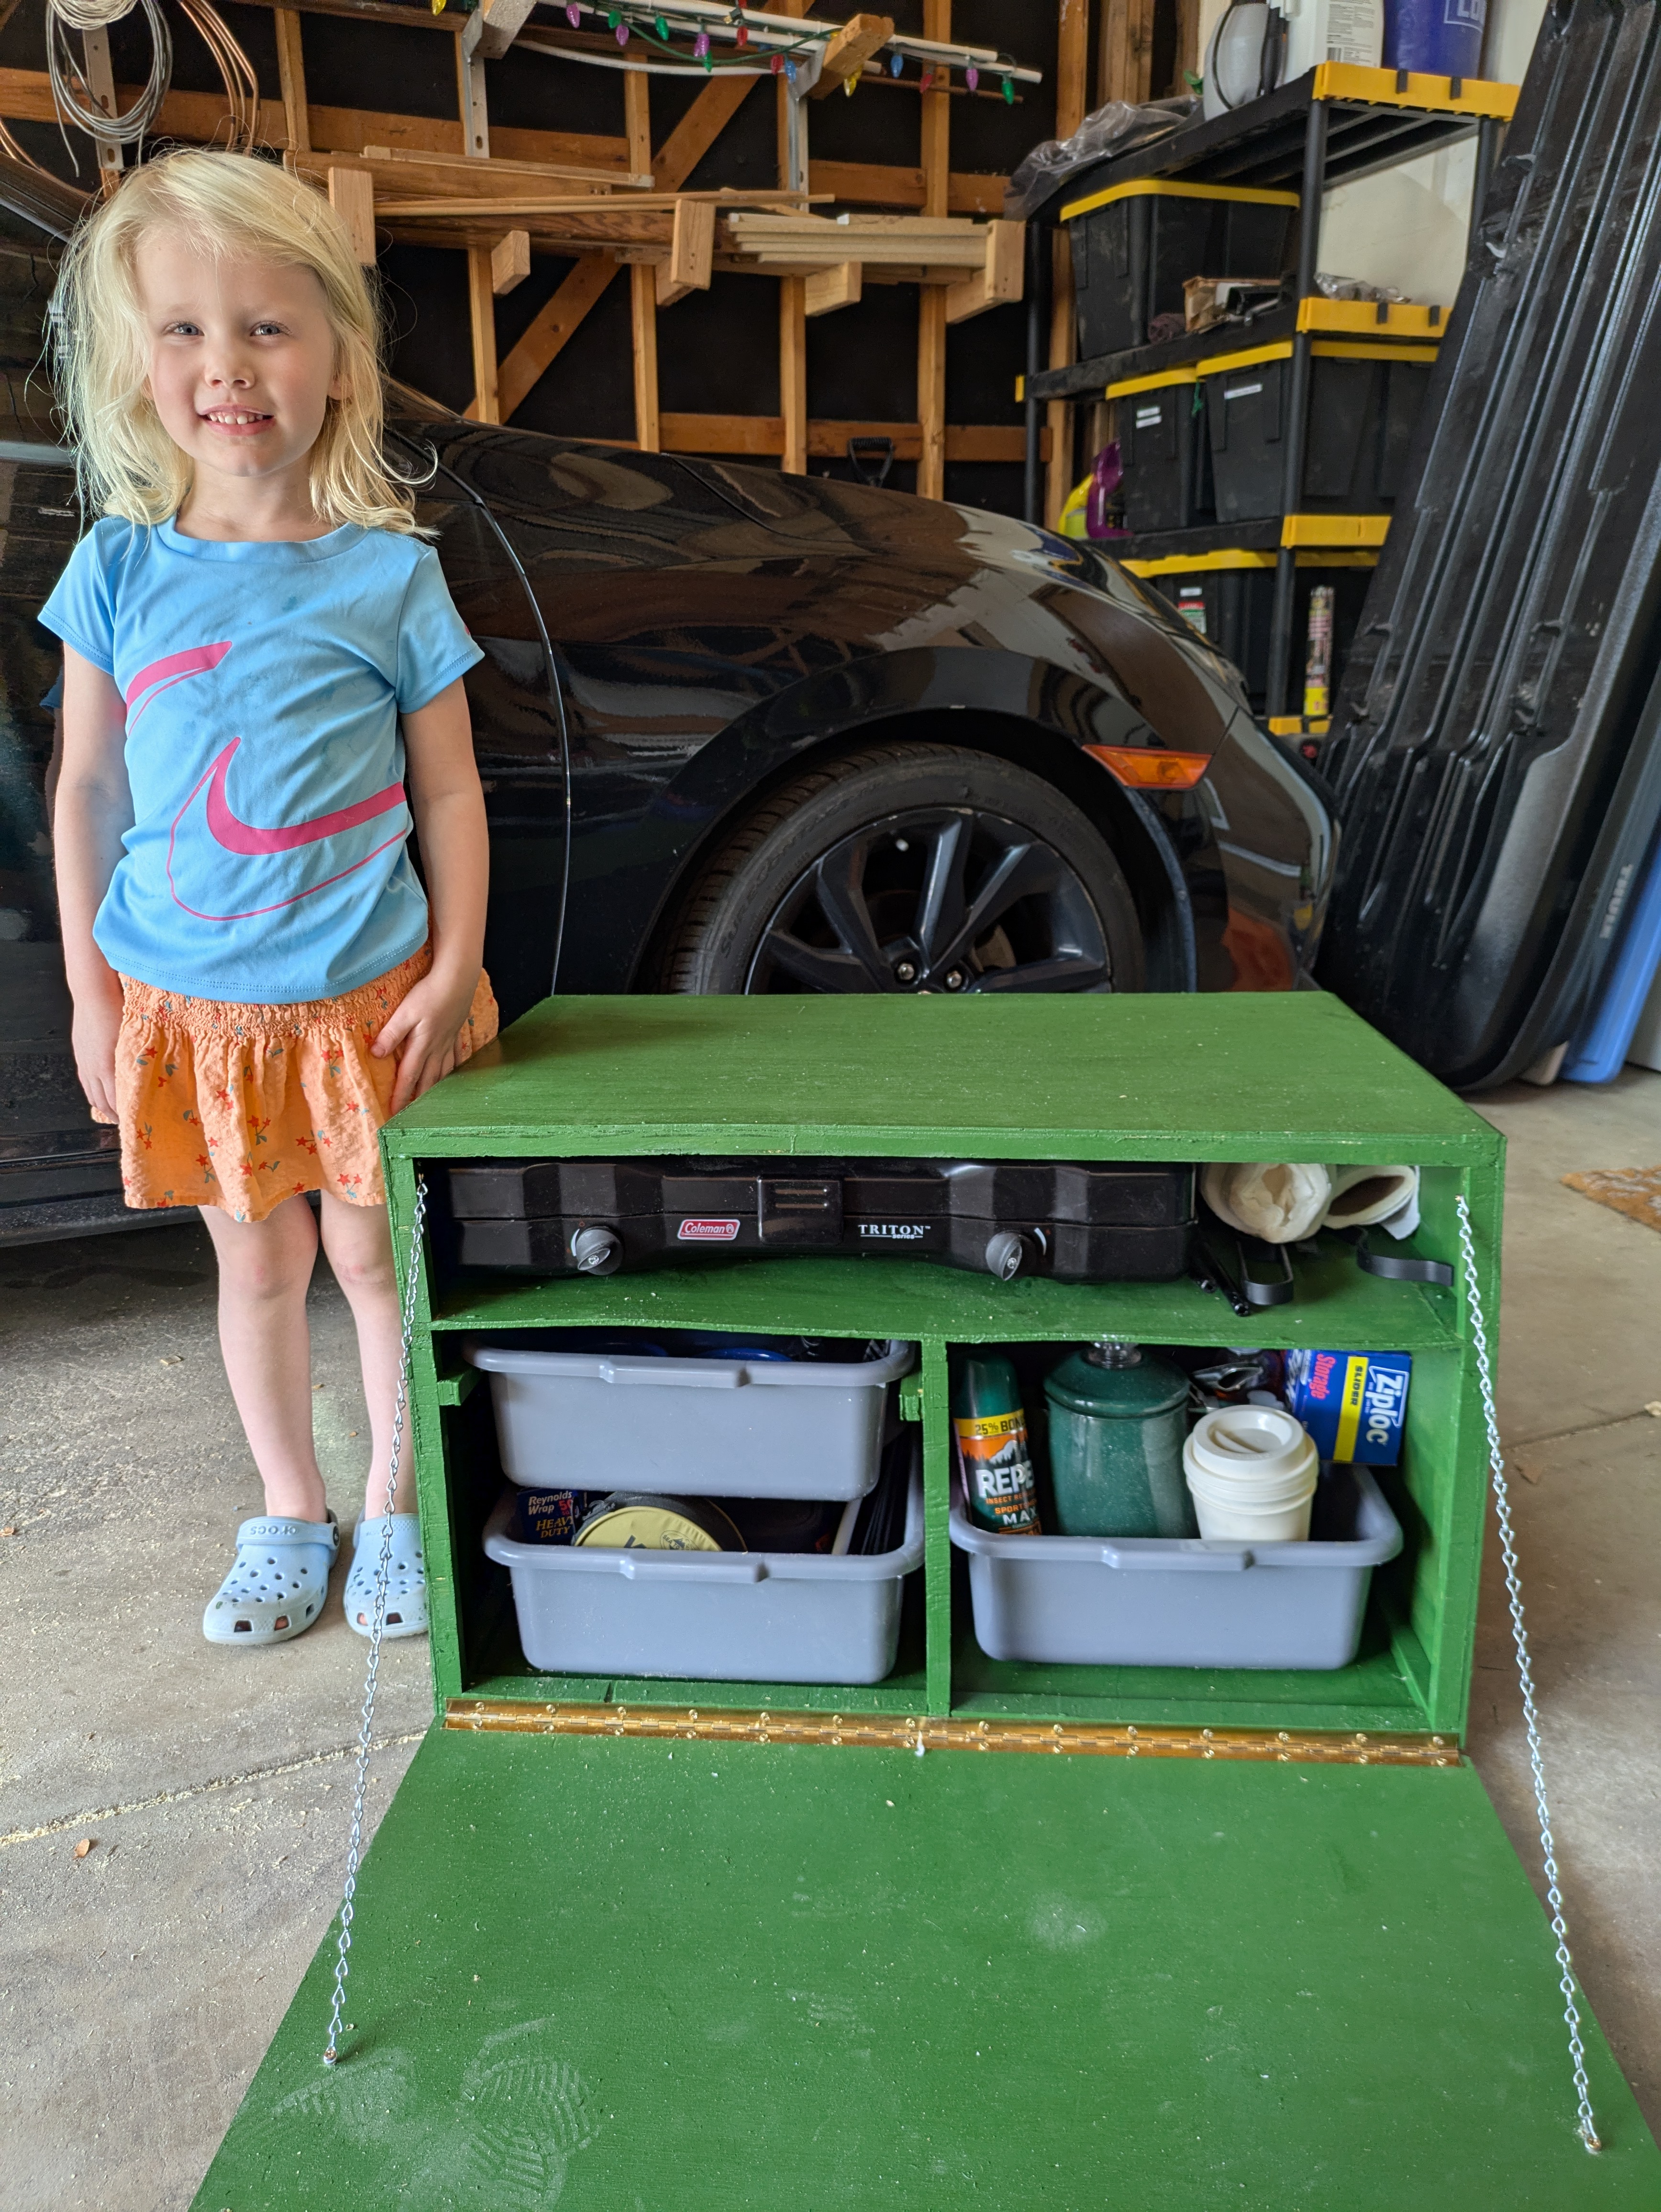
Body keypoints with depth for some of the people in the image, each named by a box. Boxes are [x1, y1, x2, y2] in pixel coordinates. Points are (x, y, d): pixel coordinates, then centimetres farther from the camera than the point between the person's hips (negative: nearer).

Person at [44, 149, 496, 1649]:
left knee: (373, 1251, 9)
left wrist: (455, 969, -9)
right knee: (256, 1258, 14)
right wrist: (90, 993, 2)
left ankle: (394, 1505, 31)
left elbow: (452, 792, -2)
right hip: (186, 1005, 2)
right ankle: (291, 1516, 34)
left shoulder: (389, 572, -6)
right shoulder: (121, 568, -1)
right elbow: (88, 790, 4)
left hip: (366, 999, -2)